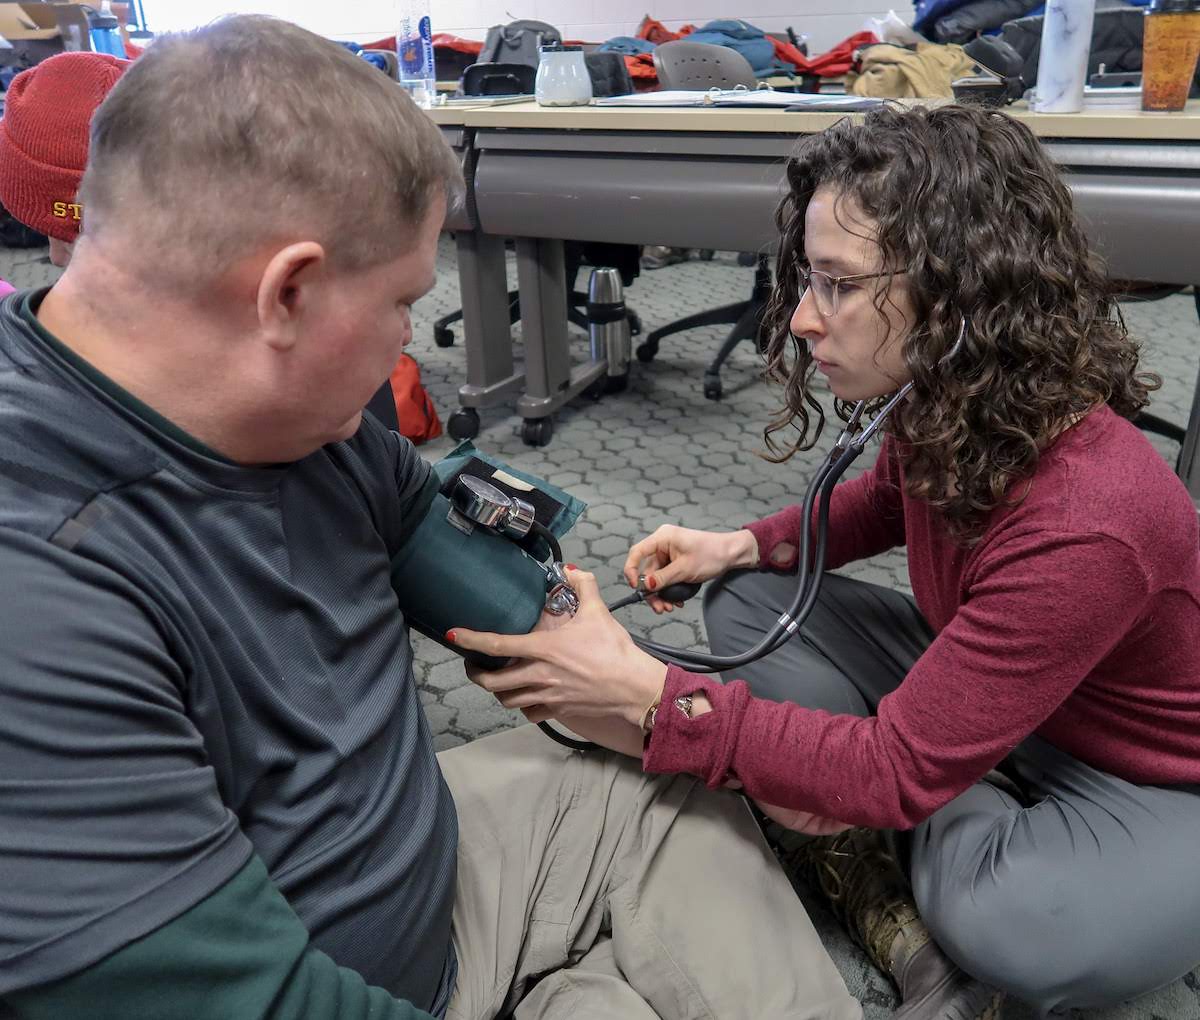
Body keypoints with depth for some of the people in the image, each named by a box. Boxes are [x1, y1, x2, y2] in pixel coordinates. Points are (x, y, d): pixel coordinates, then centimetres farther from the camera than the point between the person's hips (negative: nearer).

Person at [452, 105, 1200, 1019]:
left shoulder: (1080, 526, -37)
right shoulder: (950, 410, -14)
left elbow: (897, 769, -32)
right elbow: (892, 497, 12)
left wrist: (642, 693, -34)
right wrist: (743, 546, -6)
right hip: (979, 684, 7)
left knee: (1011, 929, -39)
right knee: (747, 602, -7)